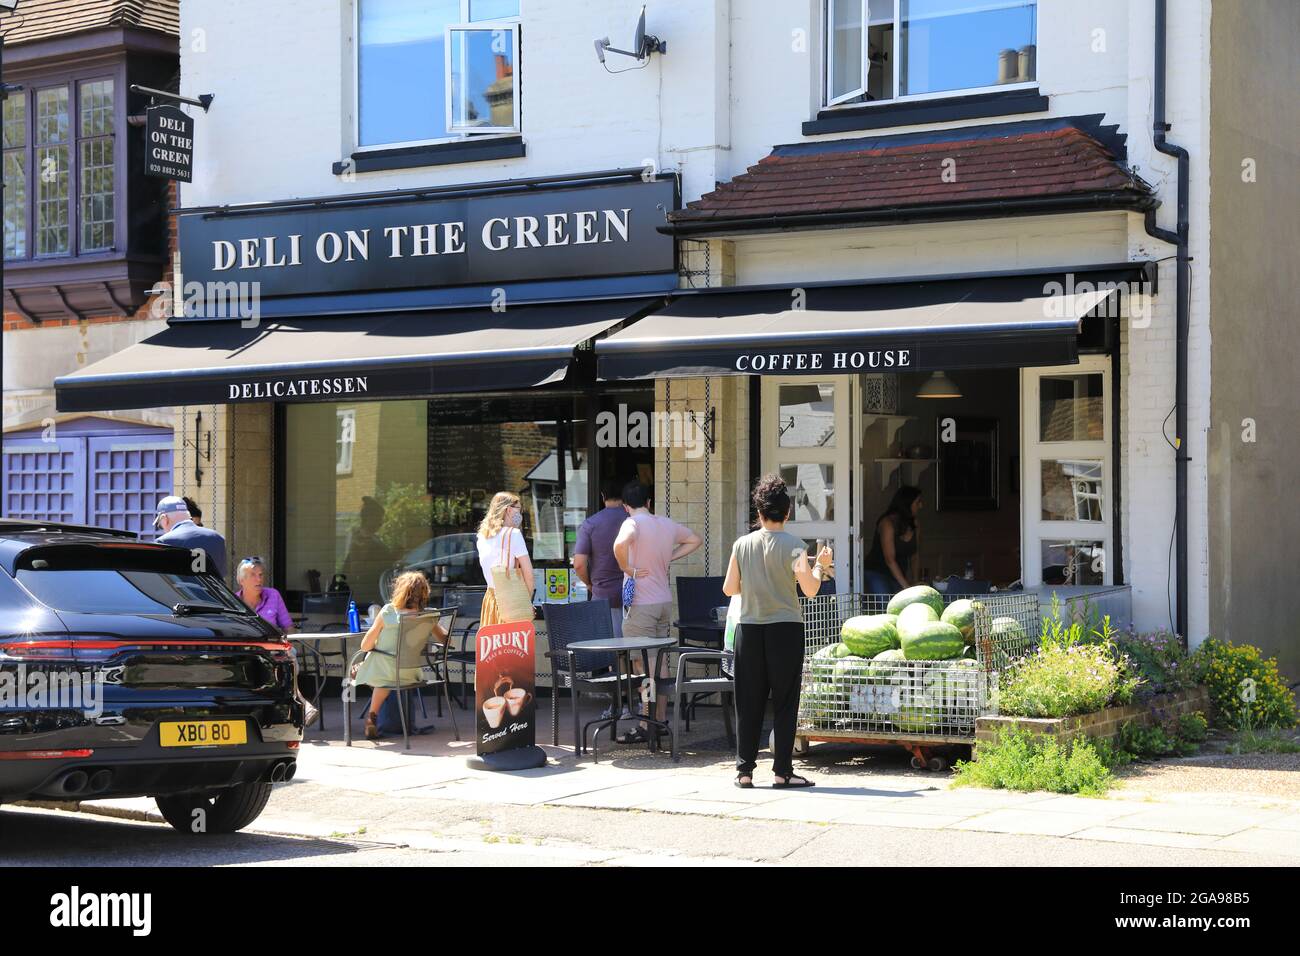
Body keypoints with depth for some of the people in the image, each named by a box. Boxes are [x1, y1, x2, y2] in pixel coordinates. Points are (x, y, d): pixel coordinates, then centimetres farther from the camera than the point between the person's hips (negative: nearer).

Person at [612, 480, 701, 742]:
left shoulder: (633, 523, -13)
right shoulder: (668, 524, 8)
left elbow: (620, 544, -35)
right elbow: (695, 540, 25)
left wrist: (627, 568, -18)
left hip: (640, 604, -7)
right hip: (665, 601, 7)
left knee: (642, 666, -3)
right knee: (660, 662, 15)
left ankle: (646, 727, -3)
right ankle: (660, 719, 20)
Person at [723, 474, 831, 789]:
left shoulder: (742, 544, 2)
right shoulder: (792, 545, -7)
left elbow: (729, 589, 6)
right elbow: (810, 589, -14)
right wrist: (821, 566, 4)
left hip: (749, 629, 3)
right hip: (785, 629, -3)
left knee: (749, 701, 8)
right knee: (784, 701, 3)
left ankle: (744, 769, 9)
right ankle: (782, 771, 3)